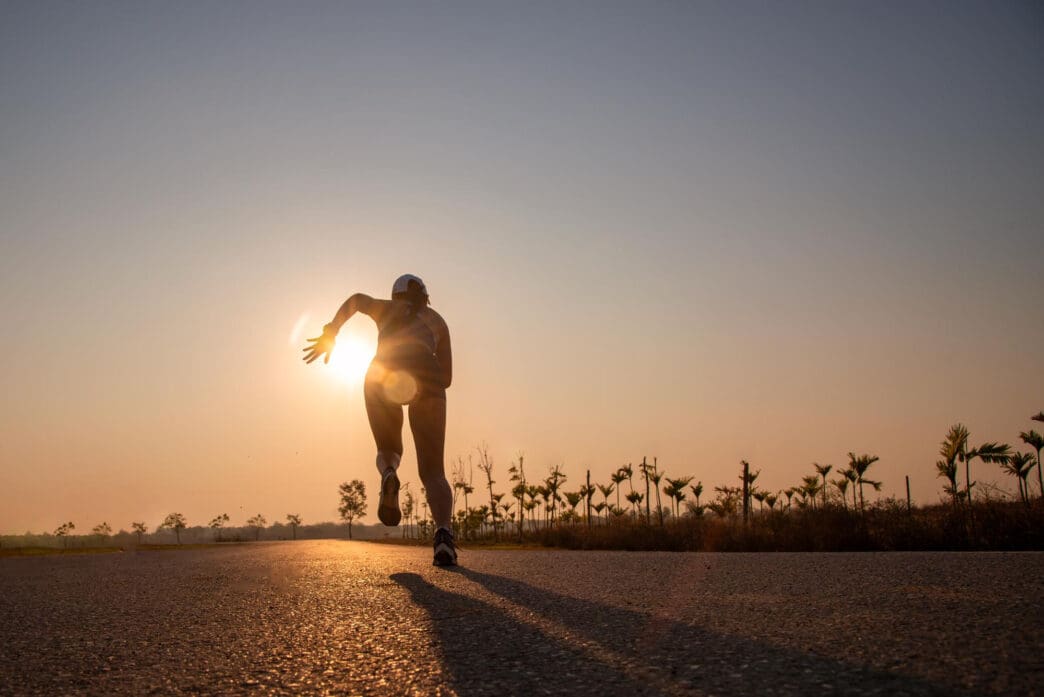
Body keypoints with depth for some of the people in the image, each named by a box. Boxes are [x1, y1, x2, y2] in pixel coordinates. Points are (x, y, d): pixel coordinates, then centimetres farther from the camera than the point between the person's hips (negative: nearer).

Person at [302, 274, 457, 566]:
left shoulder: (386, 310, 35)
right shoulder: (437, 321, 36)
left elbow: (358, 300, 10)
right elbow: (446, 378, 30)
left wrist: (329, 335, 4)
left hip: (382, 375, 1)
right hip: (425, 378, 0)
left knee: (389, 450, 26)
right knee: (432, 471, 0)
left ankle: (388, 476, -13)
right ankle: (443, 533, -30)